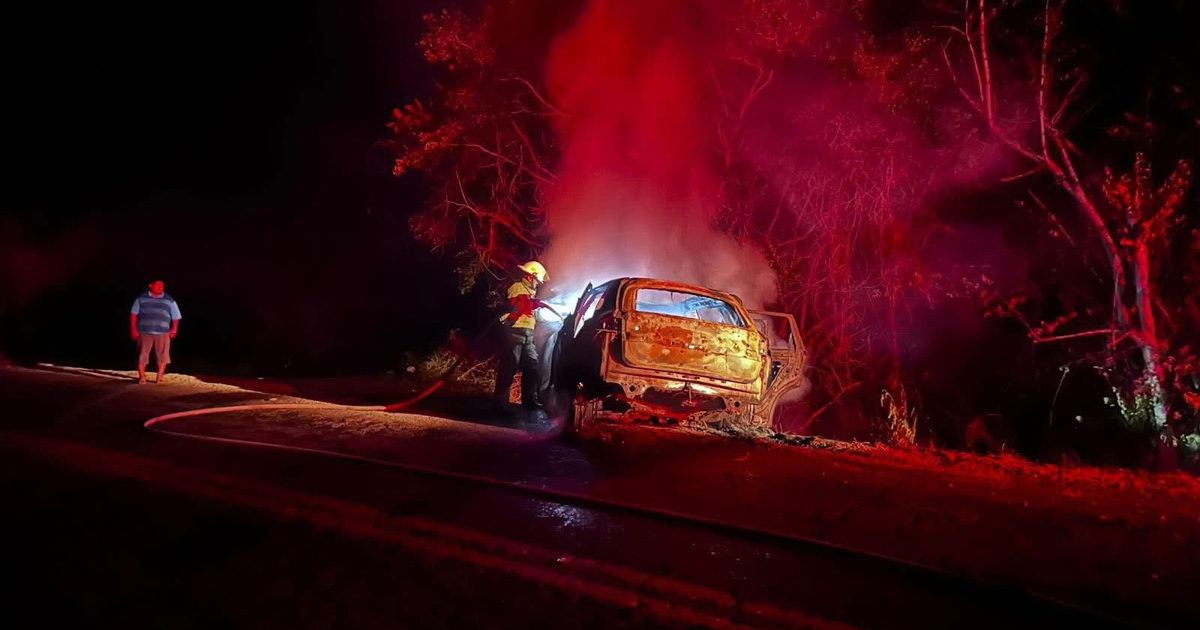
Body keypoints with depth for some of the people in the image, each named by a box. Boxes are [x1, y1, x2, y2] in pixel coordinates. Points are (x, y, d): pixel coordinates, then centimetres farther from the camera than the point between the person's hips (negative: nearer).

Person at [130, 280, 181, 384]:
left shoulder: (170, 301, 10)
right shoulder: (141, 299, 9)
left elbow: (176, 317, 9)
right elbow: (134, 314, 9)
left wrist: (174, 329, -5)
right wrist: (133, 329, 0)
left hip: (162, 333, 0)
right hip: (144, 332, 0)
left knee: (162, 356, -2)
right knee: (142, 355, -1)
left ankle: (159, 377, 7)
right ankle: (141, 377, 8)